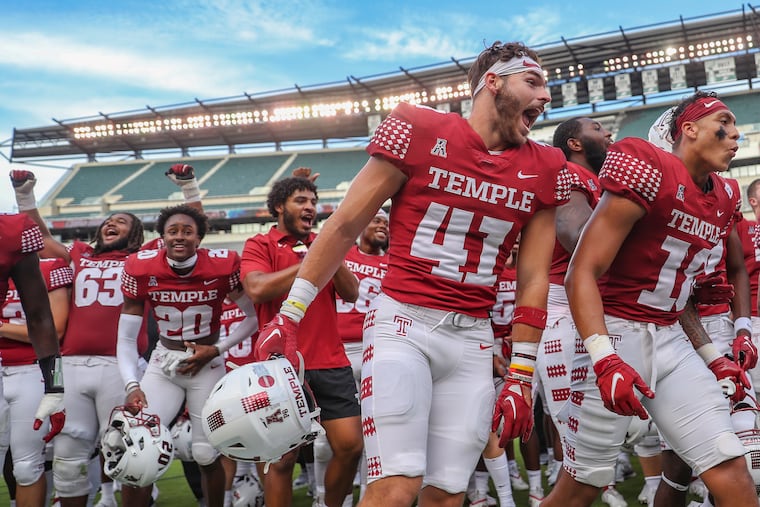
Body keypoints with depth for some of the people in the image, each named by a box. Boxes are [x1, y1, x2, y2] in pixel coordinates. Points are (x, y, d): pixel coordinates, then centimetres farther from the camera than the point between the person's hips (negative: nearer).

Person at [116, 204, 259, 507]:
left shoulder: (223, 266, -15)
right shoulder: (141, 269, -12)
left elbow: (254, 318, -2)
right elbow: (126, 339, -7)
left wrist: (217, 350, -11)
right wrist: (132, 386, -19)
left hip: (208, 366, -1)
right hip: (163, 364, 1)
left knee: (206, 454, 3)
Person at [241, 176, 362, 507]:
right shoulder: (260, 246, 3)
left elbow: (351, 294, 7)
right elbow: (257, 289, -16)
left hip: (331, 363, 4)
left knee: (350, 446, 1)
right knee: (283, 457, 1)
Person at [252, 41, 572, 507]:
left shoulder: (543, 170, 8)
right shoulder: (420, 131, -4)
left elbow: (534, 277, 11)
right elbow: (344, 227, 0)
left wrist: (521, 375, 7)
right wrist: (290, 315, -1)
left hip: (473, 339, 4)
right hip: (403, 322, -4)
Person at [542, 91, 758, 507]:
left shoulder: (723, 200, 13)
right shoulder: (649, 174, -14)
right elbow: (581, 273, -19)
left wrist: (710, 356, 18)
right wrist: (604, 360, -28)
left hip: (671, 340, 8)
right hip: (617, 333, -8)